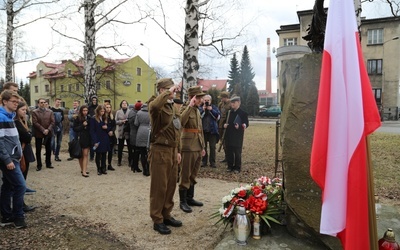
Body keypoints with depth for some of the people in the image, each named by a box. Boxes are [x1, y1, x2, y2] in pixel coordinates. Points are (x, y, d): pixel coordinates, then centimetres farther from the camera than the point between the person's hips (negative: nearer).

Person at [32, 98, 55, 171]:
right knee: (38, 150, 5)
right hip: (38, 133, -2)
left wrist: (48, 130, -13)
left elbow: (52, 122, 0)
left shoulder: (50, 112, 6)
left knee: (48, 149, 9)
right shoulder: (34, 112, -3)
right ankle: (39, 165, 13)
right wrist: (43, 130, -17)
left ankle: (48, 164, 20)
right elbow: (35, 123, -11)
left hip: (48, 133, 3)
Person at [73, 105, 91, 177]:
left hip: (87, 138, 2)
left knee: (85, 154, -2)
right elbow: (74, 128, -5)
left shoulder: (89, 118, 3)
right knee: (81, 155, 7)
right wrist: (82, 125, -14)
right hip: (80, 138, -2)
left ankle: (84, 171, 0)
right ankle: (82, 169, 20)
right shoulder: (77, 118, -3)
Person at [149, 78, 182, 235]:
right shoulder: (157, 106, -11)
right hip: (160, 151, -8)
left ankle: (166, 215, 30)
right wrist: (168, 92, -28)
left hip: (172, 150, 8)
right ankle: (157, 220, 15)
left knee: (171, 185, 15)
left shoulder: (173, 107, 15)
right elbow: (154, 106, -40)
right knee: (159, 187, 2)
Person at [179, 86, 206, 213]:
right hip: (188, 147, -8)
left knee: (193, 175, 15)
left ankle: (190, 198, 27)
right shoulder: (185, 108, -9)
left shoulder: (198, 110, 15)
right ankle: (183, 201, 10)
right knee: (185, 175, 0)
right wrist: (190, 106, -30)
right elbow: (181, 122, -31)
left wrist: (203, 147, 19)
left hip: (198, 147, 8)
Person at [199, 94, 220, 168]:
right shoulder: (200, 108, 6)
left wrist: (211, 110, -14)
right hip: (203, 130, 0)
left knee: (213, 147, 1)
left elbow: (218, 116, -6)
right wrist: (203, 110, -16)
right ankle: (204, 161, 16)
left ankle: (212, 162, 9)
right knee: (203, 146, 6)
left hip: (212, 130, 0)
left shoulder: (214, 107, 7)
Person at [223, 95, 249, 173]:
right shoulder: (229, 112, 12)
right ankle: (230, 166, 21)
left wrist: (239, 126, -22)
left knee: (237, 152, 1)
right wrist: (225, 124, 1)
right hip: (229, 135, 5)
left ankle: (237, 168, 12)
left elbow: (246, 124, -5)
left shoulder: (243, 113, -4)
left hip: (238, 136, -5)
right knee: (229, 152, 9)